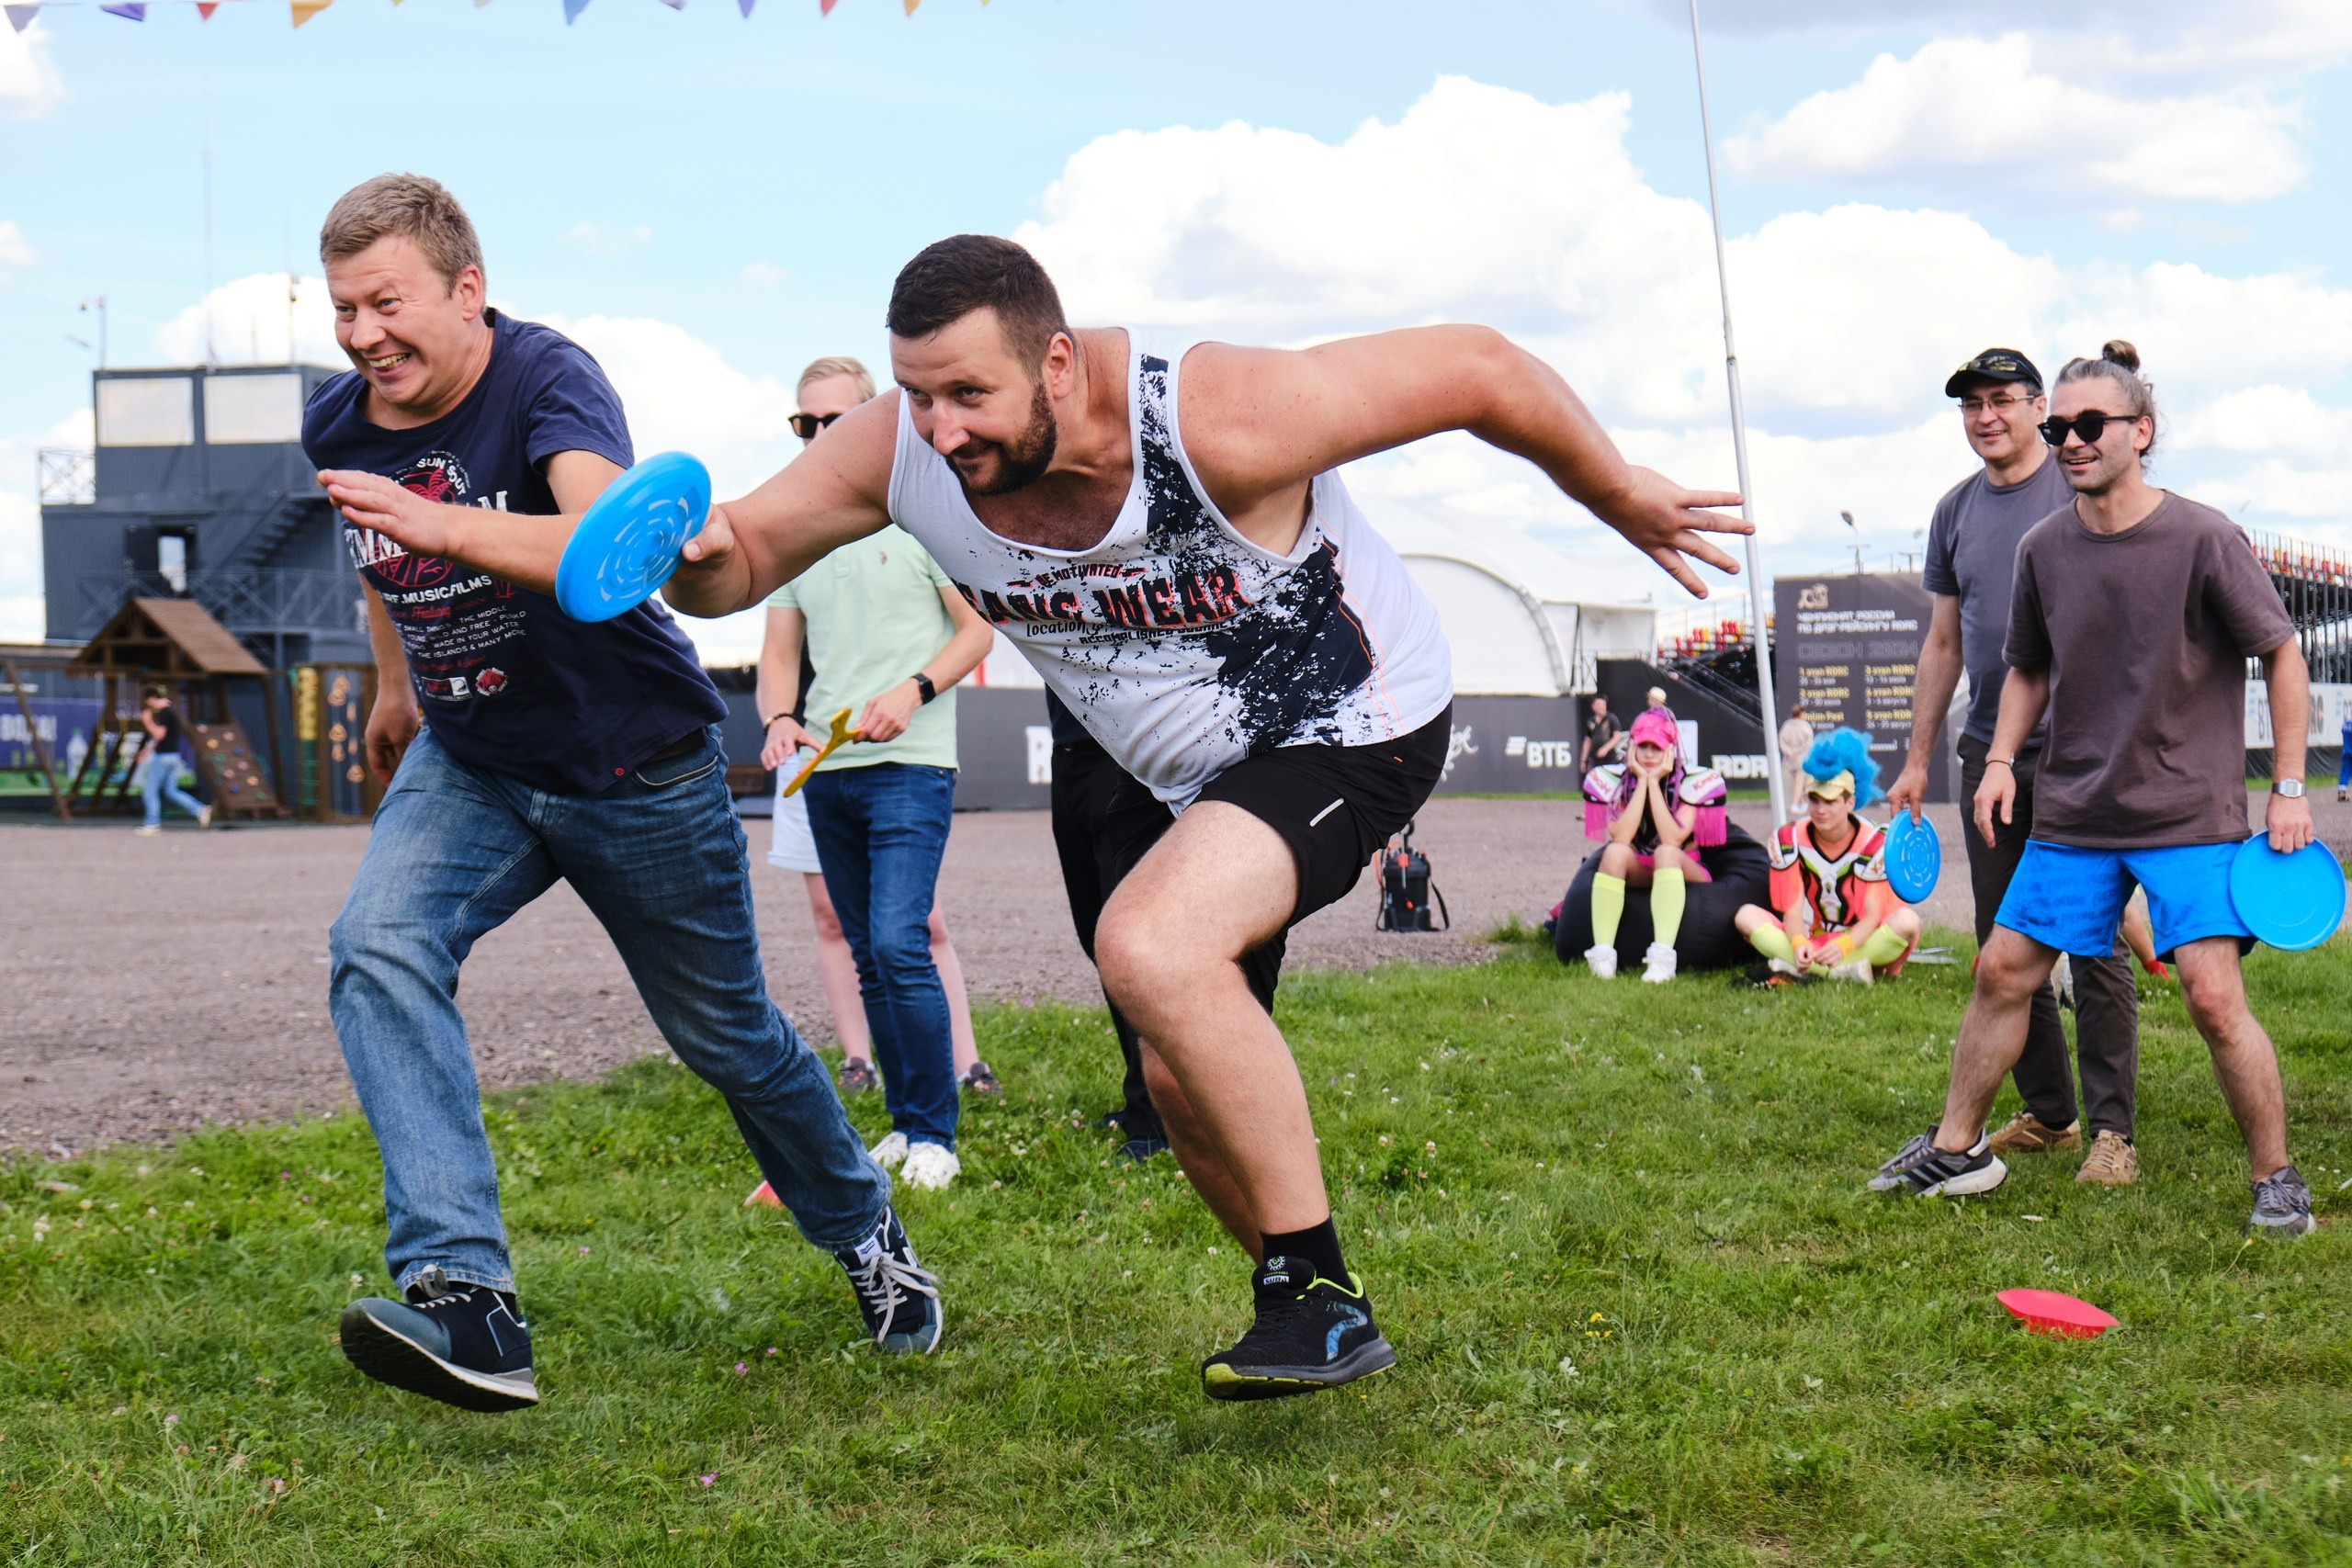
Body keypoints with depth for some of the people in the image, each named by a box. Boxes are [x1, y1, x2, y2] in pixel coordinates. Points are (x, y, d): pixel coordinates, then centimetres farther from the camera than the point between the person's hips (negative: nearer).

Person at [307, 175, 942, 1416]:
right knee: (378, 947, -25)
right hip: (469, 764, 5)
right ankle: (464, 1296, -33)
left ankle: (864, 1230, 41)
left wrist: (440, 521, -59)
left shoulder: (548, 381, -25)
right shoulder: (338, 424, -6)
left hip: (635, 766, -4)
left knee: (724, 1032, 11)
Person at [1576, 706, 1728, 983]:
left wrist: (1655, 782, -22)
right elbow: (1620, 838, -21)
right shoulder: (1613, 779, -5)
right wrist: (1642, 781, -20)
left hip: (1683, 873, -1)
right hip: (1635, 875, 2)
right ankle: (1602, 953, -42)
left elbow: (1673, 840, -24)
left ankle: (1663, 956, -52)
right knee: (1615, 852, -31)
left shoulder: (1693, 782, -9)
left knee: (1665, 852, -35)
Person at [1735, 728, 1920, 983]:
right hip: (1813, 941, 2)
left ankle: (1802, 971, -36)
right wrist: (1798, 943, -35)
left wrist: (1843, 945, -37)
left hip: (1861, 940, -2)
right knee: (1747, 916, -21)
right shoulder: (1789, 840, -5)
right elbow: (1793, 910, -11)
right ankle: (1847, 972, -36)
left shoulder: (1876, 842, -11)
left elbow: (1872, 914, -16)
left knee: (1907, 922, -31)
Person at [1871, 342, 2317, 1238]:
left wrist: (2288, 787, -6)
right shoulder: (2042, 549, 2)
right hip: (2074, 816, 5)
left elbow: (2283, 656, -4)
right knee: (2004, 970, 5)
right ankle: (1954, 1149, 21)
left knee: (2213, 996, -13)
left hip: (2190, 815, -5)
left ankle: (2276, 1180, 4)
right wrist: (2001, 761, 3)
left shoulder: (2203, 539, -12)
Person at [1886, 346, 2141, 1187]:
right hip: (1990, 754, 6)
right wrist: (1917, 761, 15)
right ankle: (2046, 1112, 20)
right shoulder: (1956, 511, 12)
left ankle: (2111, 1129, 1)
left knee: (2093, 945, -5)